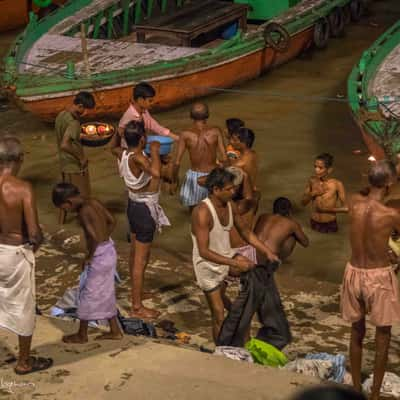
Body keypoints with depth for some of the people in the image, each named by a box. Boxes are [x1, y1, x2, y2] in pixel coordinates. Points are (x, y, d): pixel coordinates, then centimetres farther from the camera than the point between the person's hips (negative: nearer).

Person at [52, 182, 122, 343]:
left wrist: (89, 257, -15)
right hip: (110, 251, 9)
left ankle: (82, 335, 19)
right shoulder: (94, 202, 4)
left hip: (100, 256, -9)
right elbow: (112, 221, 15)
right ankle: (115, 331, 28)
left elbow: (94, 237, -29)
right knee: (106, 293, 19)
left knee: (88, 294, 6)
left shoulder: (83, 211, -21)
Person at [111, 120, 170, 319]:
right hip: (145, 209, -10)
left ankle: (136, 293, 43)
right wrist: (155, 151, -32)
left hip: (134, 205, 10)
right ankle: (137, 307, 6)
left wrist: (120, 129, 8)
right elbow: (156, 173, -47)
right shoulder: (138, 158, -28)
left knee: (135, 253, 25)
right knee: (141, 260, -1)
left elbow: (113, 146, 23)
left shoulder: (123, 154, -3)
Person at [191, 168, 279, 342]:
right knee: (219, 317, 0)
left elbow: (245, 232, 9)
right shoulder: (202, 212, -29)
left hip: (227, 257, 7)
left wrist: (267, 251, -1)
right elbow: (204, 252, -31)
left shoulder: (229, 205, -5)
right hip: (209, 267, -7)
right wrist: (236, 263, -34)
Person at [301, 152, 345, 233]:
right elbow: (303, 202, 4)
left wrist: (327, 209, -24)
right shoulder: (312, 180, -4)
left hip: (330, 225, -3)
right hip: (314, 224, 3)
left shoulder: (337, 184, -15)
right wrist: (313, 193, -13)